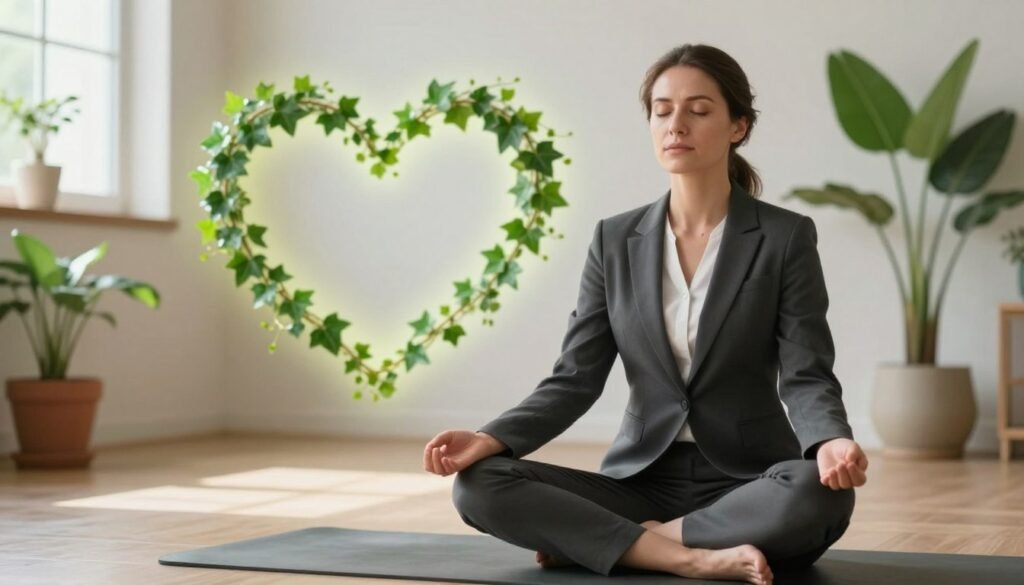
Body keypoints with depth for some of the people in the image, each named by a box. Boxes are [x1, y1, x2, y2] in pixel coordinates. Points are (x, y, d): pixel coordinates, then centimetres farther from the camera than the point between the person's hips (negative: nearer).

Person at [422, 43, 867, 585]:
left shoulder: (786, 237, -4)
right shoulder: (616, 241, 4)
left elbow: (806, 377, -10)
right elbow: (575, 379, 1)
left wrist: (832, 444, -33)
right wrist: (490, 438, -18)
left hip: (747, 486, -2)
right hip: (642, 482, 2)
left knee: (819, 492, -38)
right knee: (479, 484, -21)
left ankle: (592, 539, -20)